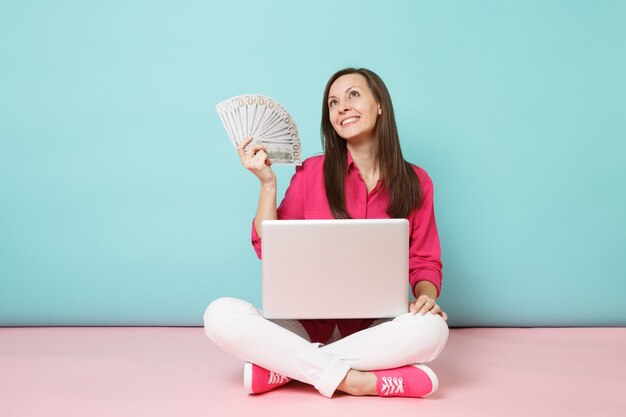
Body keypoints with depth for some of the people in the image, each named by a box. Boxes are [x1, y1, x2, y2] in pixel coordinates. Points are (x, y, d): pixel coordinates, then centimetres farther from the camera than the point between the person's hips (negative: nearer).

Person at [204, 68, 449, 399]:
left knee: (432, 329, -33)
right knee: (220, 314, -26)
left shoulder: (415, 182, 4)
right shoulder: (311, 172, 2)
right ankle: (352, 379, -28)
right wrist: (267, 183, -10)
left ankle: (282, 366, -22)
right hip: (307, 326, 0)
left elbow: (424, 262, 8)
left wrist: (426, 295, -14)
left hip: (374, 330, 1)